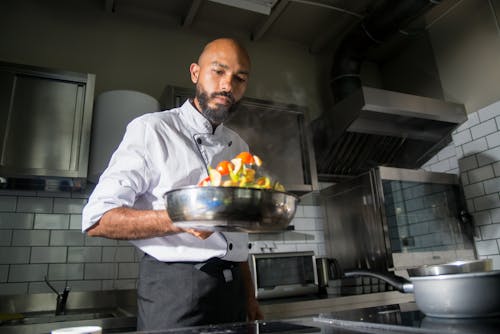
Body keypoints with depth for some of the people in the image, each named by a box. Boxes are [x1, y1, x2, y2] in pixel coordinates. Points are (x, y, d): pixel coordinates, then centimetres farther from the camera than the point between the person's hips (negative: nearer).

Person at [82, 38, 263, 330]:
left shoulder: (239, 147, 11)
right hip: (174, 290, -6)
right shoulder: (152, 130, -8)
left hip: (233, 292, 6)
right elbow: (97, 219, -14)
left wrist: (250, 296, 12)